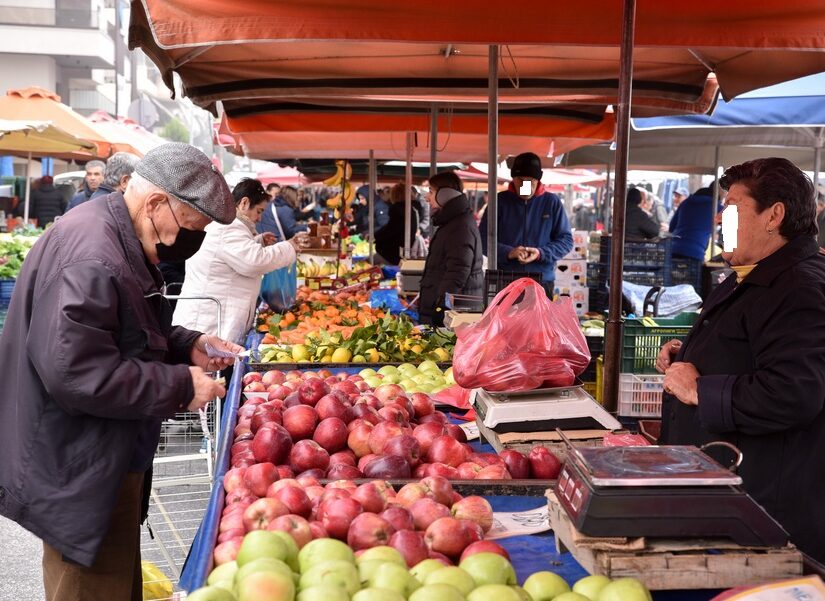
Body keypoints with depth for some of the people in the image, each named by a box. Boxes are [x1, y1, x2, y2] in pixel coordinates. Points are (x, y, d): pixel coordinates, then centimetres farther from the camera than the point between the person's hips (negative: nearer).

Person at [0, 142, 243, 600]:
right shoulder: (89, 259, -25)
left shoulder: (119, 240, 10)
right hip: (80, 477, -11)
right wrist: (180, 386, -22)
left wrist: (187, 346, 5)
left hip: (108, 463, 11)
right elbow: (73, 372, -30)